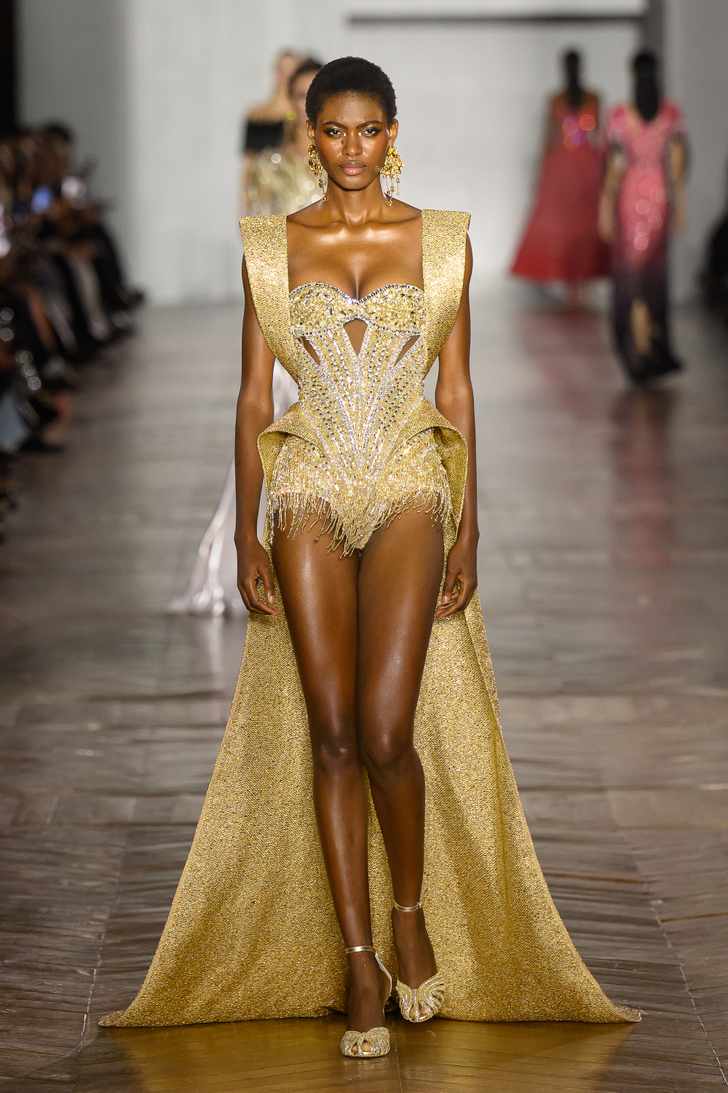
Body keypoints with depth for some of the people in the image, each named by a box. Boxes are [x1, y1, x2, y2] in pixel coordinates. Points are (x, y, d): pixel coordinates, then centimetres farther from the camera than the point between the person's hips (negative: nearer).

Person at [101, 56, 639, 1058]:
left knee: (386, 731, -12)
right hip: (310, 496, 1)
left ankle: (411, 912, 16)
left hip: (409, 494, -1)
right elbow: (253, 396, 7)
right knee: (330, 735, -1)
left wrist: (469, 529, 1)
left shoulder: (441, 241, 5)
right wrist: (247, 532, 1)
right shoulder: (271, 246, 6)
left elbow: (458, 391, 6)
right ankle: (359, 964, 8)